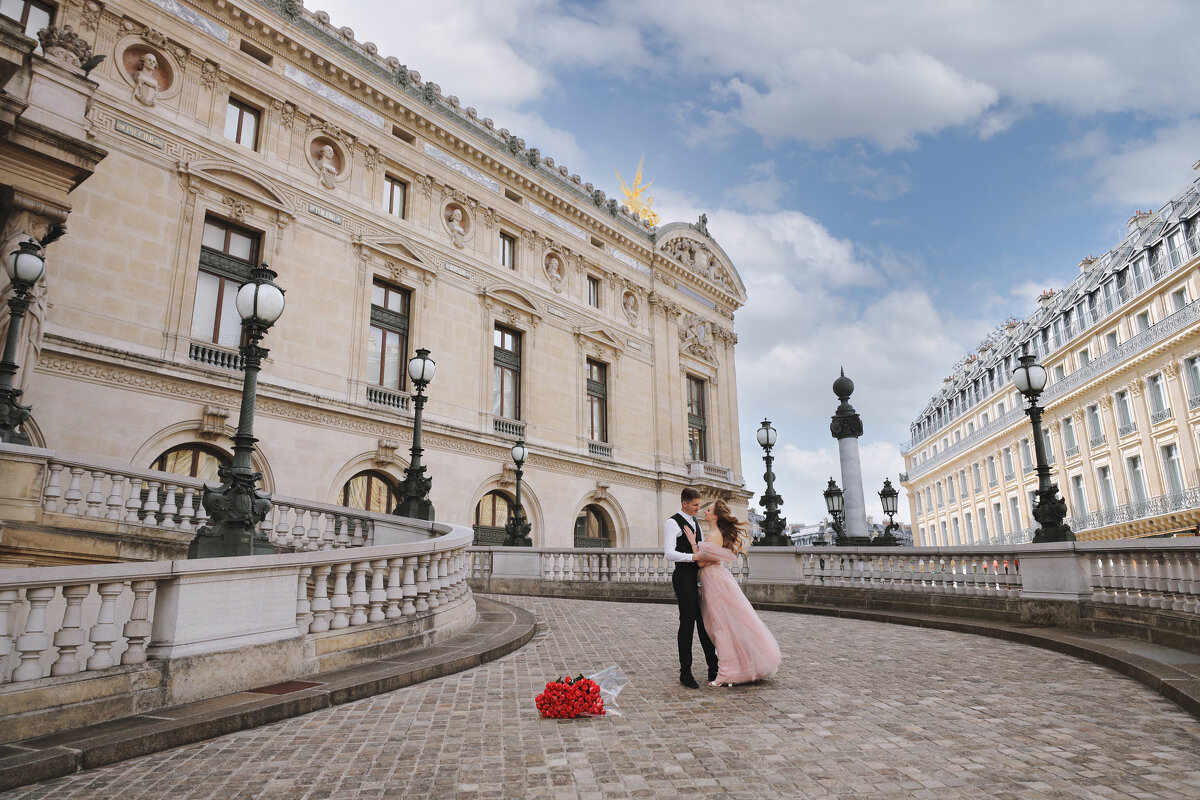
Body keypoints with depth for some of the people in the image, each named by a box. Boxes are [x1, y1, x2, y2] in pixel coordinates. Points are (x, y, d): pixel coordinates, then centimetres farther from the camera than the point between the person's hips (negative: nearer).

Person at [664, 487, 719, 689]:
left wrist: (712, 557, 2)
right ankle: (685, 673, 4)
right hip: (684, 577, -8)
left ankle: (714, 670, 17)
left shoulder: (695, 522, 18)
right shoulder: (672, 523, -9)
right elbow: (669, 553, -19)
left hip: (699, 577, 8)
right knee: (687, 622, -5)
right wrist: (695, 556, -27)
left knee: (704, 622, 11)